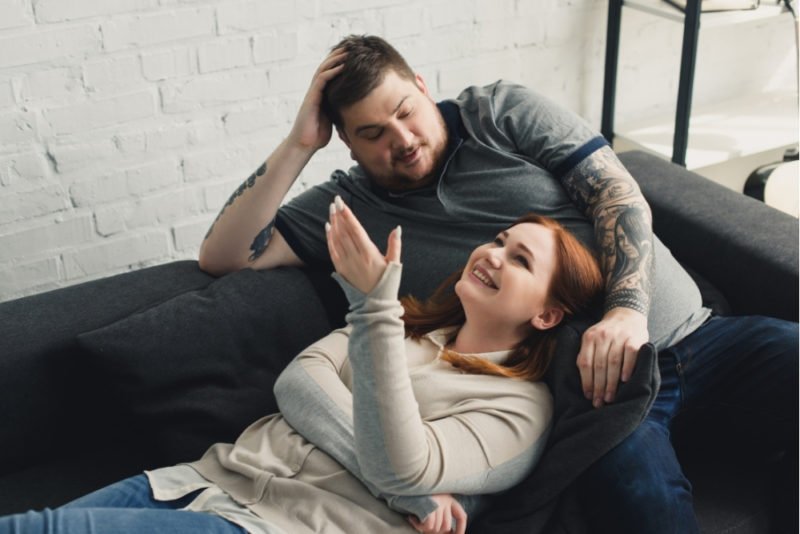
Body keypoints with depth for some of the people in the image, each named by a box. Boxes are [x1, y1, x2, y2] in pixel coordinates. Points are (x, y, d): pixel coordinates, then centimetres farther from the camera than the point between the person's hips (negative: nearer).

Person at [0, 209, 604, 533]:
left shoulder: (522, 406, 2)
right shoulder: (412, 324, 20)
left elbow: (397, 467, -15)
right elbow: (296, 384, 3)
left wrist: (374, 303, -22)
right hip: (211, 478, 6)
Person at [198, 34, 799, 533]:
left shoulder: (503, 111, 7)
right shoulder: (350, 205, 7)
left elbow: (619, 193, 0)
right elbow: (221, 255, 2)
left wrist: (629, 307, -18)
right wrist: (299, 144, -5)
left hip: (691, 333, 3)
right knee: (639, 485, -35)